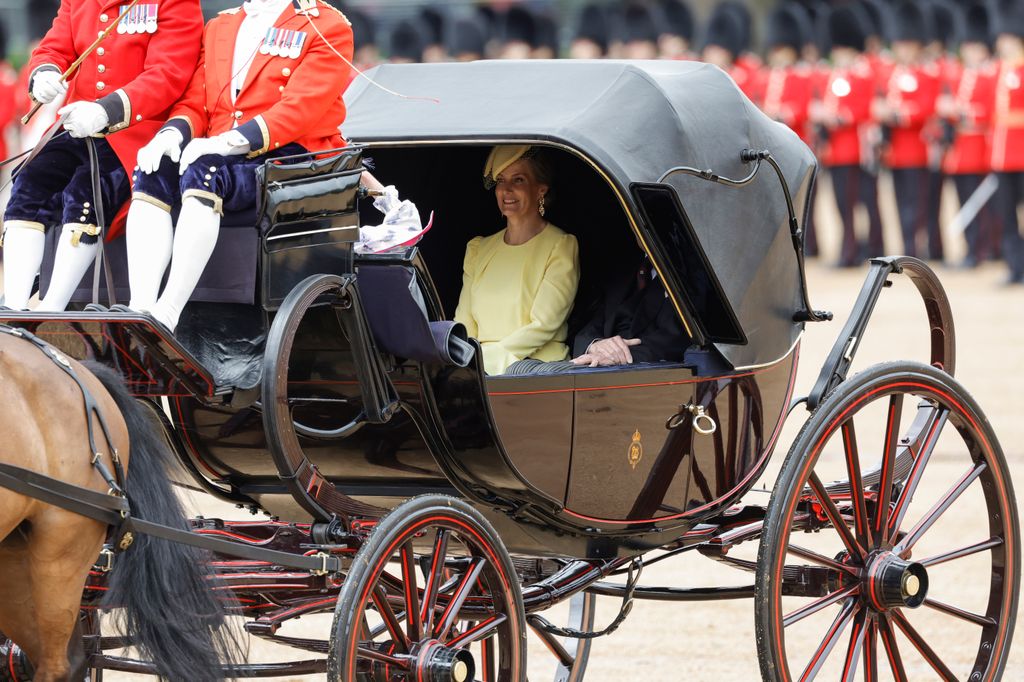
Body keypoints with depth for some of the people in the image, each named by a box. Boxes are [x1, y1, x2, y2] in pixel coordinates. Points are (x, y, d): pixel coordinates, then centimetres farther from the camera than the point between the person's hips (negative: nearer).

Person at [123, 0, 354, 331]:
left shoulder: (328, 27, 0)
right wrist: (173, 133, -8)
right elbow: (194, 102, 16)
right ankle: (140, 311, -34)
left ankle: (166, 317, -41)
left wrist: (227, 142, -23)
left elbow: (299, 109, -13)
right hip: (217, 155, 6)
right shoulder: (219, 27, 21)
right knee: (153, 174, -24)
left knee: (202, 172, -34)